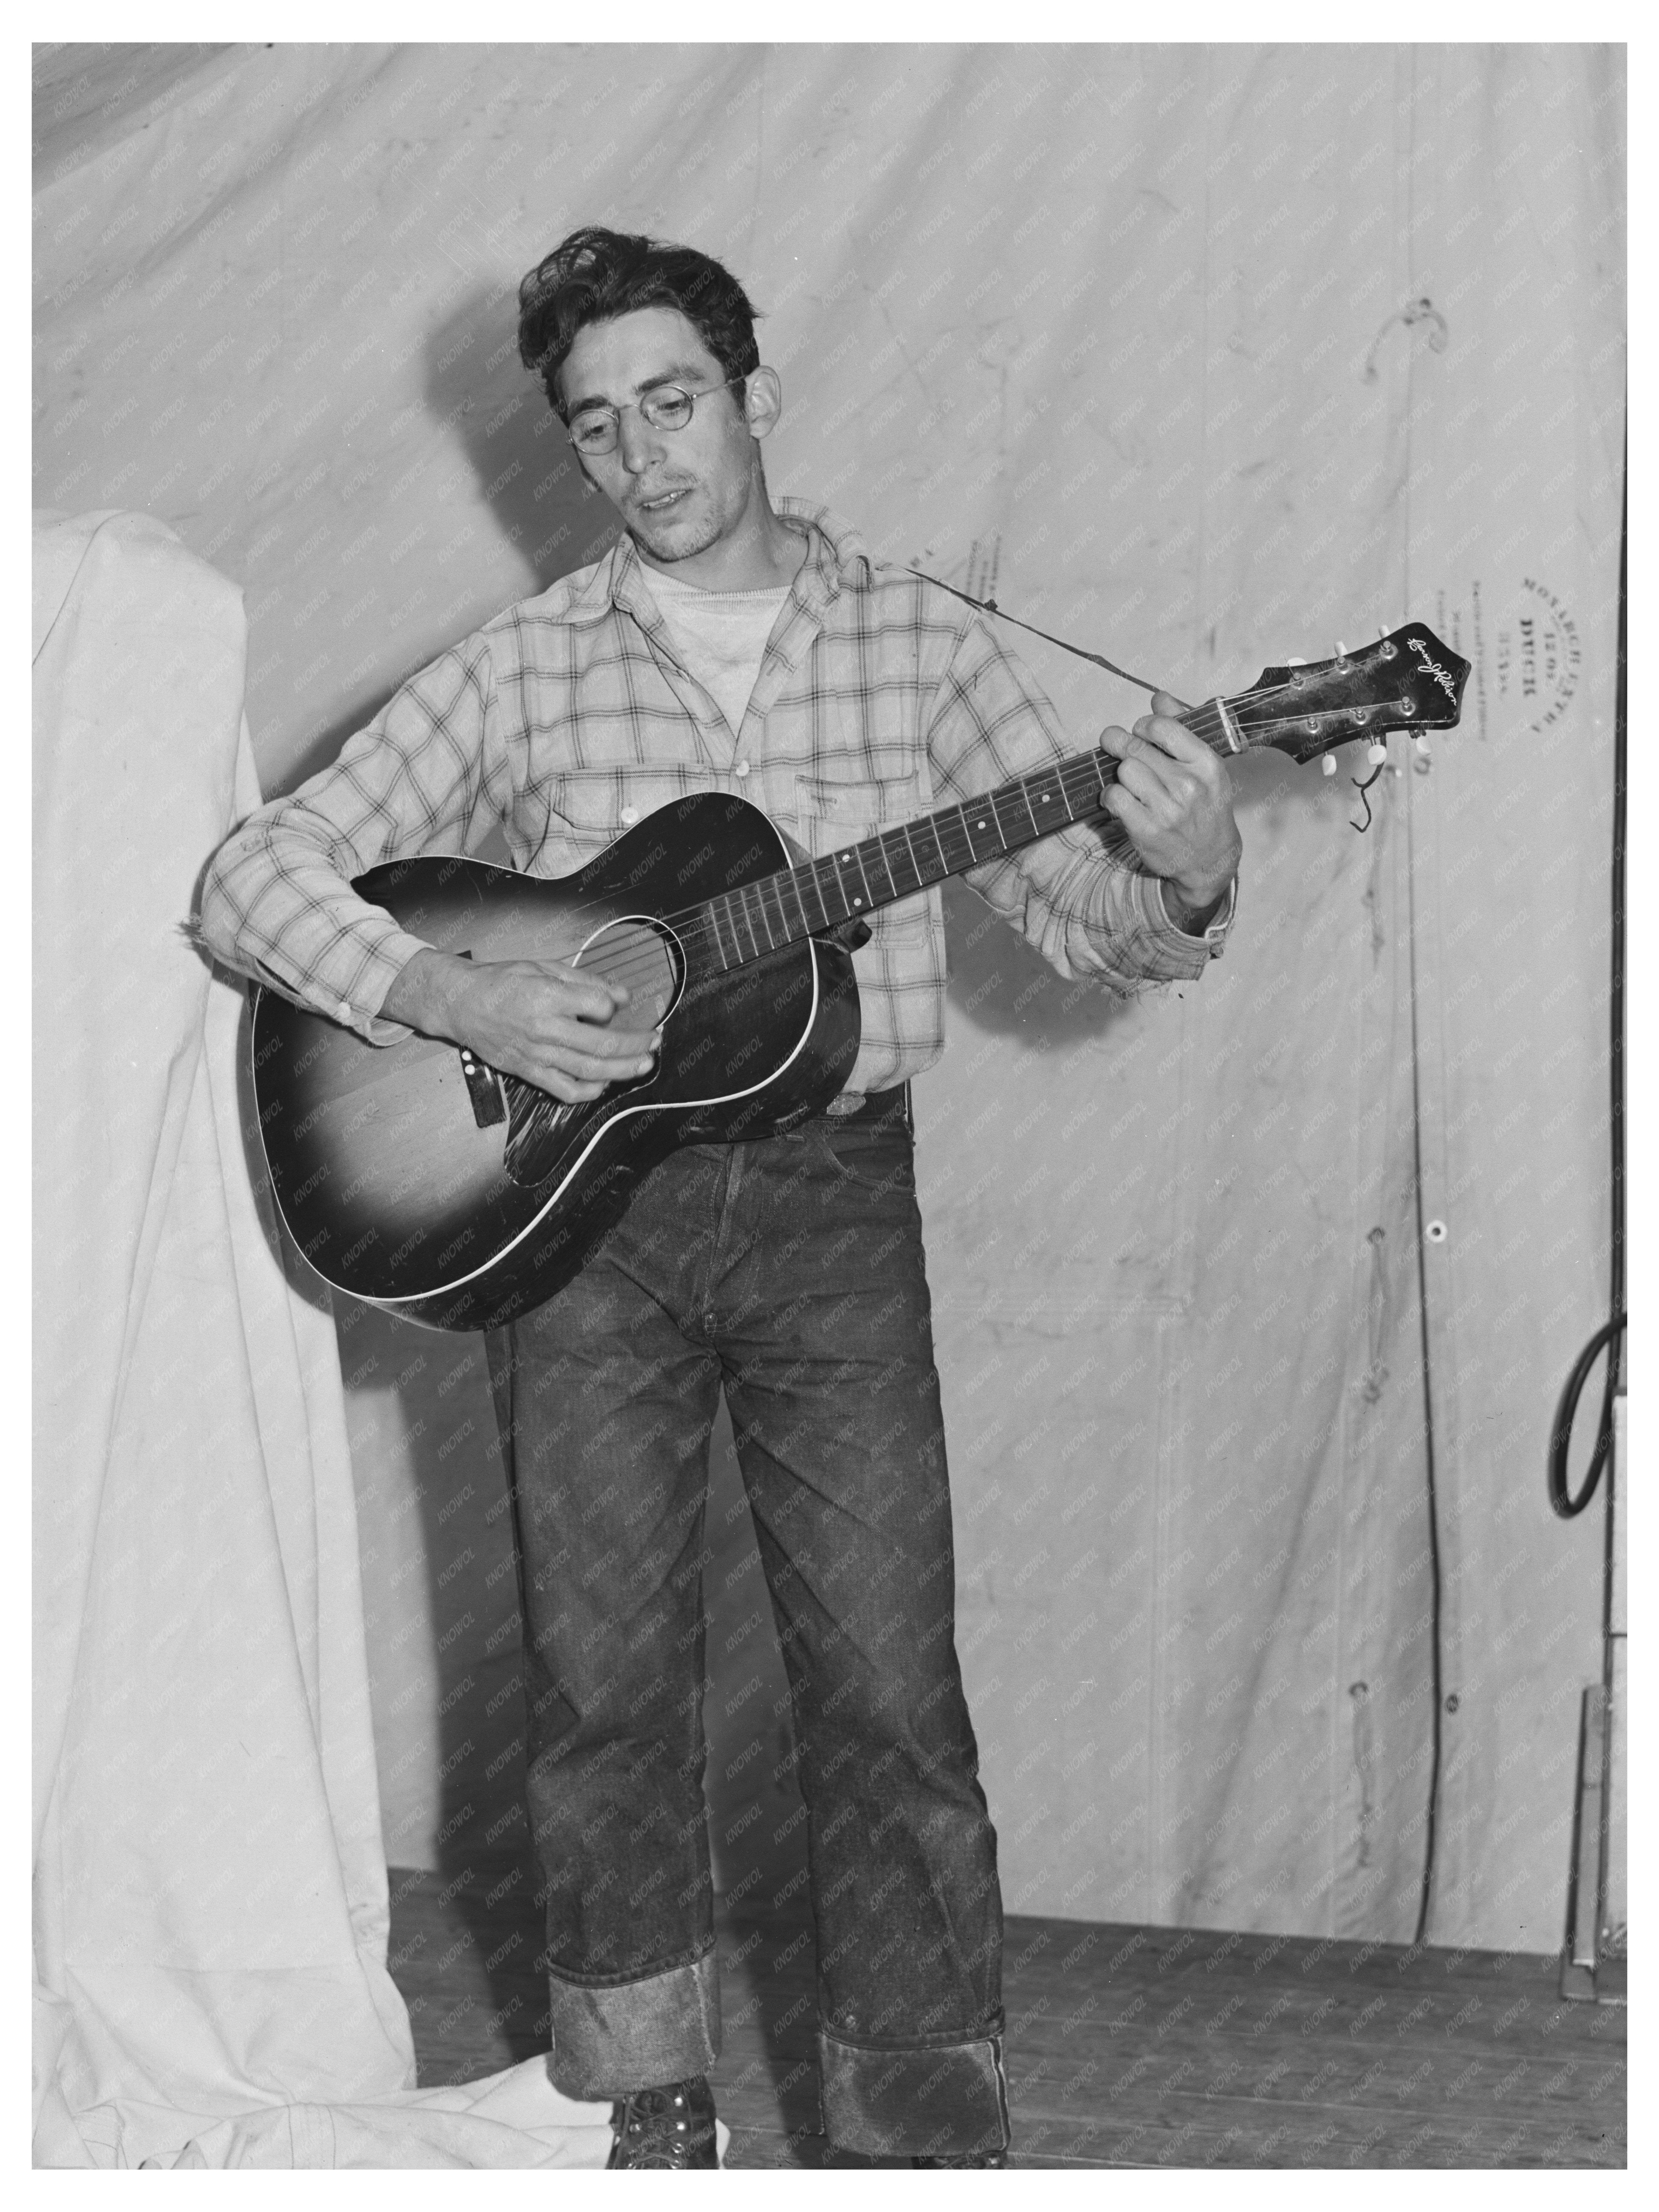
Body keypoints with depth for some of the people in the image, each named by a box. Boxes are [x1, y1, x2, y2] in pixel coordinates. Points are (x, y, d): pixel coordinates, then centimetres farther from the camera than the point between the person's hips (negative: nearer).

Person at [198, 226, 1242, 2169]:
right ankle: (654, 2114, 23)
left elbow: (1095, 933, 3)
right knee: (601, 1683, 6)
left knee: (890, 1698, -2)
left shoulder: (916, 642, 4)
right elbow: (251, 877, 1)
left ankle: (930, 2137, 10)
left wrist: (1186, 882, -19)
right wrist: (449, 1001, -15)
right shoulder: (518, 671, 3)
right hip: (578, 1206, 1)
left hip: (832, 1200, 0)